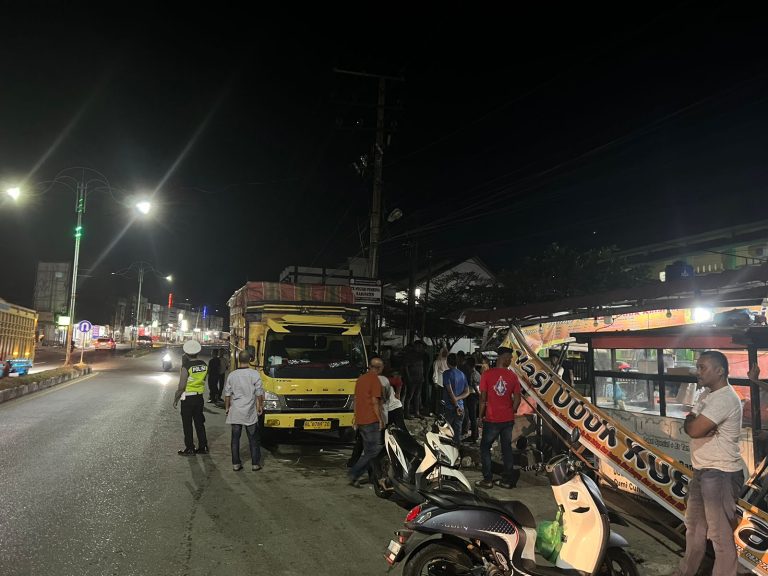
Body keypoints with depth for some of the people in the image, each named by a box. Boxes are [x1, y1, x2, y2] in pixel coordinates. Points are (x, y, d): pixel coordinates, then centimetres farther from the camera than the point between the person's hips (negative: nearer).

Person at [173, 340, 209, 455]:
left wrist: (175, 399, -6)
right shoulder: (204, 365, 0)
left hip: (187, 398, -6)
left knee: (187, 424, 6)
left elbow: (181, 387, -16)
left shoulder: (186, 367, -18)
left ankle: (189, 449, 12)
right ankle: (203, 447, 20)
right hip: (199, 397, 6)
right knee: (199, 423, 15)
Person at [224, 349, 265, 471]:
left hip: (235, 412, 2)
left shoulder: (232, 375, -1)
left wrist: (227, 408, 18)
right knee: (253, 439, 8)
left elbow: (227, 394, 5)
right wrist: (261, 406, 8)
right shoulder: (254, 374, -10)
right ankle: (255, 464, 13)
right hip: (250, 412, -2)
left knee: (235, 438, 11)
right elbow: (259, 393, -6)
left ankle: (236, 464, 14)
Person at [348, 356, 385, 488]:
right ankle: (353, 474, -8)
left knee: (368, 451, 15)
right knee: (373, 451, -5)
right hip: (371, 420, -9)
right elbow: (375, 401, -15)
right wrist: (380, 419, -8)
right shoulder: (375, 379, -10)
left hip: (360, 420, 9)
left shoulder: (361, 379, 14)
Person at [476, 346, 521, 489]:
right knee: (507, 448, 13)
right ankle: (507, 480, 18)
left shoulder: (487, 374, -10)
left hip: (491, 419, -3)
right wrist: (510, 413, 14)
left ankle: (487, 479, 11)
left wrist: (481, 416, 1)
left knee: (485, 447, 11)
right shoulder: (513, 376, -3)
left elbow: (483, 398, -9)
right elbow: (517, 399, -1)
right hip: (508, 419, 3)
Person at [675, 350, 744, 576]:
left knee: (720, 534, -2)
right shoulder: (707, 394, 12)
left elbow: (693, 429, -25)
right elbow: (690, 426, 8)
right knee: (694, 525, 22)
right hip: (702, 472, 10)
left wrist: (692, 422, -4)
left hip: (720, 474, -10)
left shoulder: (725, 399, -20)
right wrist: (695, 423, -13)